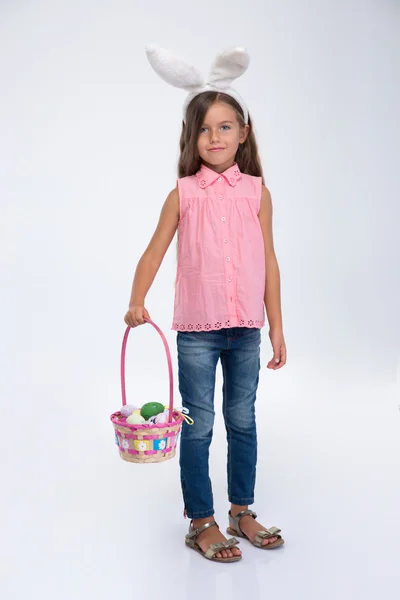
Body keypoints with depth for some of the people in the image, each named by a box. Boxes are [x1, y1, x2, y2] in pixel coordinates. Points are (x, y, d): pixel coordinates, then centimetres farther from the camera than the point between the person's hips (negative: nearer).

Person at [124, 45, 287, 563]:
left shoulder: (257, 192, 2)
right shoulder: (183, 194, -1)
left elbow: (269, 262, 3)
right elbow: (154, 252, 0)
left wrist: (276, 327, 3)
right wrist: (137, 301, -17)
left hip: (246, 328, 2)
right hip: (197, 328, -2)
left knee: (243, 422, 14)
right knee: (198, 426, 7)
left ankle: (242, 512, 32)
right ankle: (201, 523, 23)